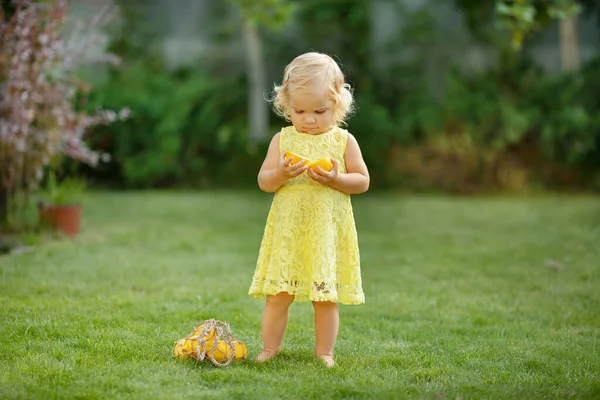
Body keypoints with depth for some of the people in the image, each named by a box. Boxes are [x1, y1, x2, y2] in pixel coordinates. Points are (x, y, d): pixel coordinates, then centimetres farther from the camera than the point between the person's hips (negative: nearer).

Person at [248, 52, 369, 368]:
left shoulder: (343, 140, 2)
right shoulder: (283, 140, 4)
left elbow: (362, 181, 1)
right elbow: (263, 181, 4)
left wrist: (335, 179, -16)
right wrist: (281, 174, -17)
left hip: (328, 231, -1)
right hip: (288, 230, 1)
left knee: (326, 297, 4)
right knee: (278, 294, 1)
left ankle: (324, 352, 16)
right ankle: (269, 349, 13)